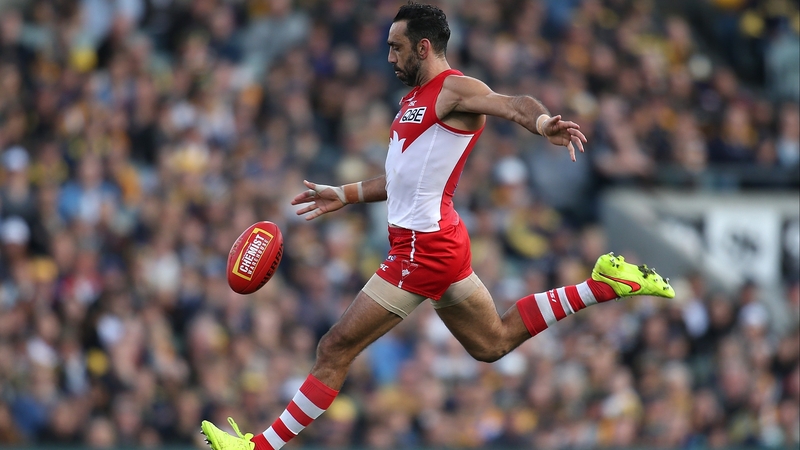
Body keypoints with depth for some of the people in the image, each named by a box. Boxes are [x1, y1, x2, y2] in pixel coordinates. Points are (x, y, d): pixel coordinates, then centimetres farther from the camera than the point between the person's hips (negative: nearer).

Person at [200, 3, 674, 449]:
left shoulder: (454, 90, -12)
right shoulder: (415, 99, 17)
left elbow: (513, 104, -30)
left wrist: (543, 121, -52)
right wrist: (345, 195, 27)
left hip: (424, 247, -11)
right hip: (433, 241, 11)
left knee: (337, 348, -7)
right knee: (494, 342, 21)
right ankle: (605, 285, 22)